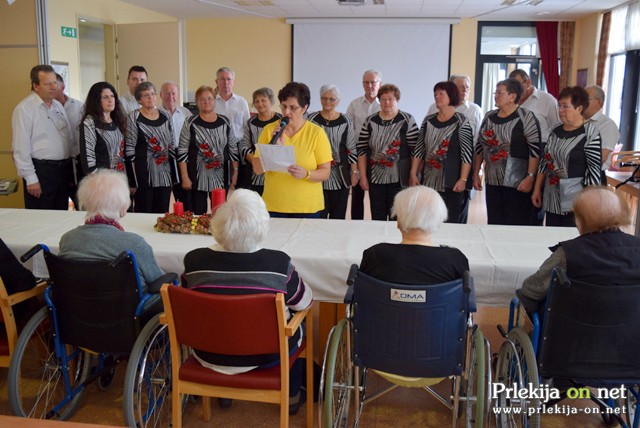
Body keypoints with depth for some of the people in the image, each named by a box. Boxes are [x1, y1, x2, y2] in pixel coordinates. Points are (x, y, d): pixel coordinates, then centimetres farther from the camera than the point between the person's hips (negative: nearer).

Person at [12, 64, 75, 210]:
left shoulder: (58, 105, 12)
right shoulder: (24, 109, -10)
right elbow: (21, 148, -13)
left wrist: (73, 166, 13)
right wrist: (31, 179, -15)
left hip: (64, 169, 7)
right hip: (41, 171, -7)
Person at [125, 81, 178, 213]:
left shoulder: (165, 117, 11)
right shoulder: (134, 118, -4)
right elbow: (129, 149, -7)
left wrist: (174, 175, 10)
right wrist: (133, 180, -12)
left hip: (165, 174, 5)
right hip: (144, 174, -4)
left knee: (162, 215, 9)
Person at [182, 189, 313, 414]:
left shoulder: (194, 261, -18)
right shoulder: (278, 263, -24)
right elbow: (304, 302, -8)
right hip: (264, 356, -2)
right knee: (297, 329, 28)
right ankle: (292, 397, 43)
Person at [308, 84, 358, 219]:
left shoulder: (345, 121, 0)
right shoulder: (312, 119, 0)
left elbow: (352, 150, 2)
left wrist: (354, 173, -2)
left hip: (341, 177, 0)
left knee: (338, 216, 8)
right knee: (319, 215, 2)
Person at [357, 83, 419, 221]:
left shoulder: (407, 121, -2)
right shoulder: (370, 121, 6)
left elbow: (415, 150, -4)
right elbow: (362, 150, 5)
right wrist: (363, 176, 0)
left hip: (399, 179, -3)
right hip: (375, 178, 3)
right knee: (377, 217, 11)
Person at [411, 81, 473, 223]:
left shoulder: (461, 122, -5)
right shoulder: (428, 120, 10)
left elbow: (467, 153, -10)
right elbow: (419, 149, 12)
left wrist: (463, 179, -16)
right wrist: (413, 174, 7)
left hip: (453, 184, -5)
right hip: (429, 182, 5)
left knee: (453, 222, 0)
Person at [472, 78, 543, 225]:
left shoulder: (526, 117, -8)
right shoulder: (489, 117, 11)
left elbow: (535, 150, -12)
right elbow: (480, 147, 16)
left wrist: (530, 177, -18)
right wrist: (476, 174, 13)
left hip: (518, 183, -6)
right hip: (492, 181, 6)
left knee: (517, 225, -2)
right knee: (494, 223, 11)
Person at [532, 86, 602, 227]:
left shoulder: (590, 133, -11)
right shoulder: (556, 131, 10)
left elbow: (594, 170, -14)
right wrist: (537, 189, 14)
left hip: (576, 200, -6)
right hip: (551, 198, 6)